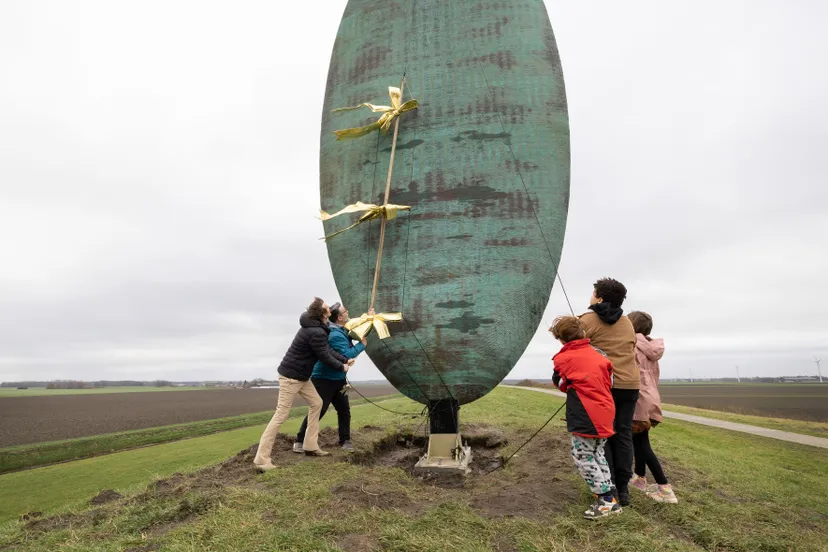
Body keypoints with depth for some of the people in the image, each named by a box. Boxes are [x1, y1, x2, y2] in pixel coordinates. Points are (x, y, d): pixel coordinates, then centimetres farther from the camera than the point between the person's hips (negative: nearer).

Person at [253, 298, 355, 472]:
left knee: (316, 403, 15)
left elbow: (328, 350, 14)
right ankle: (261, 459, -3)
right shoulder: (316, 333, -24)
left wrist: (345, 360, 11)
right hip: (291, 376, -11)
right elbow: (325, 357, -17)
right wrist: (342, 367, 0)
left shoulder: (316, 327, 9)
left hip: (301, 376, 11)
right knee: (281, 415, -8)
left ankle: (310, 446, 21)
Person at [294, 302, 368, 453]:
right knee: (317, 411, -3)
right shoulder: (335, 335, -25)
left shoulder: (344, 330, 4)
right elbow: (346, 355, -30)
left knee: (344, 410, 8)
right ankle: (300, 441, 11)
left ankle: (345, 440, 20)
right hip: (323, 379, -9)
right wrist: (362, 345, -18)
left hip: (338, 379, 9)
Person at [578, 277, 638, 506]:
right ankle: (623, 488, 12)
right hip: (629, 385, 5)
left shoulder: (587, 320, -3)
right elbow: (630, 351, 19)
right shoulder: (627, 322, 15)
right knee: (623, 435, 9)